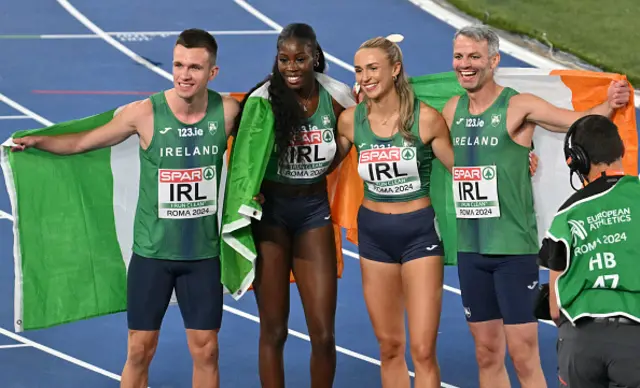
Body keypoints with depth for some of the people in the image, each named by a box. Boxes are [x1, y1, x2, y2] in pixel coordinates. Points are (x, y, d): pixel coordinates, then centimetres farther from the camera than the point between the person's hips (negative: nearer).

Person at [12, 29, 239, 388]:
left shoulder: (227, 111, -9)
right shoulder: (144, 112, -13)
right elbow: (84, 141, -3)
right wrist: (38, 140, -15)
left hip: (203, 253, 1)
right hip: (152, 251, -1)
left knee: (206, 349, 7)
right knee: (140, 349, 6)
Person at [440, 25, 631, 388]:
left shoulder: (518, 106, -8)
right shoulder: (453, 109, 8)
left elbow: (581, 121, -11)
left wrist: (609, 105, -30)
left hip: (514, 248, -5)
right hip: (470, 249, 5)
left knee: (523, 355, -4)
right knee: (487, 354, 12)